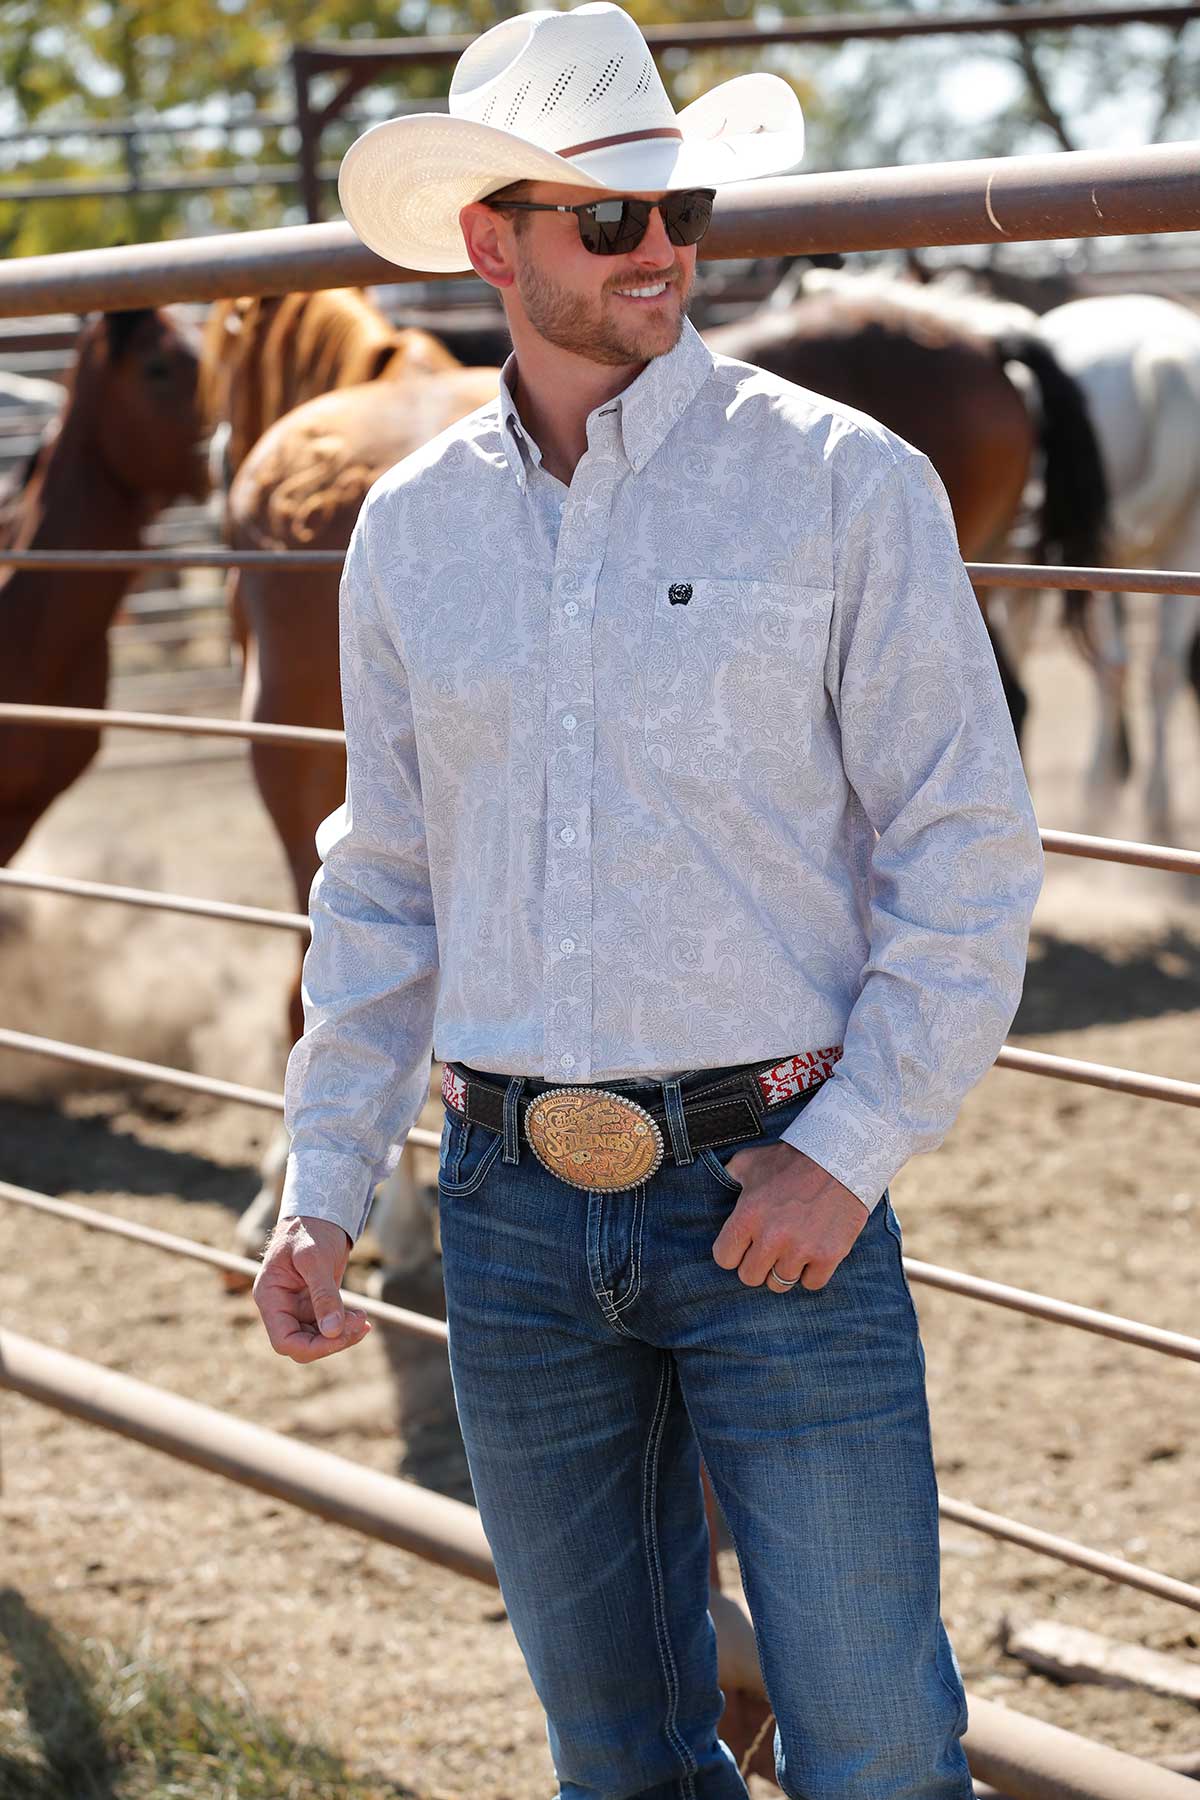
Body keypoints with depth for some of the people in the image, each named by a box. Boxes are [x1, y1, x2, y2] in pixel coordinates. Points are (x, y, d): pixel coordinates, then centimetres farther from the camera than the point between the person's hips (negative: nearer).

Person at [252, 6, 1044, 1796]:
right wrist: (324, 1191, 8)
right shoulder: (413, 526, 8)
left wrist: (849, 1153, -13)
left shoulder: (844, 482, -4)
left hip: (775, 1189, -4)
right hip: (517, 1218, 4)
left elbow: (970, 854, -5)